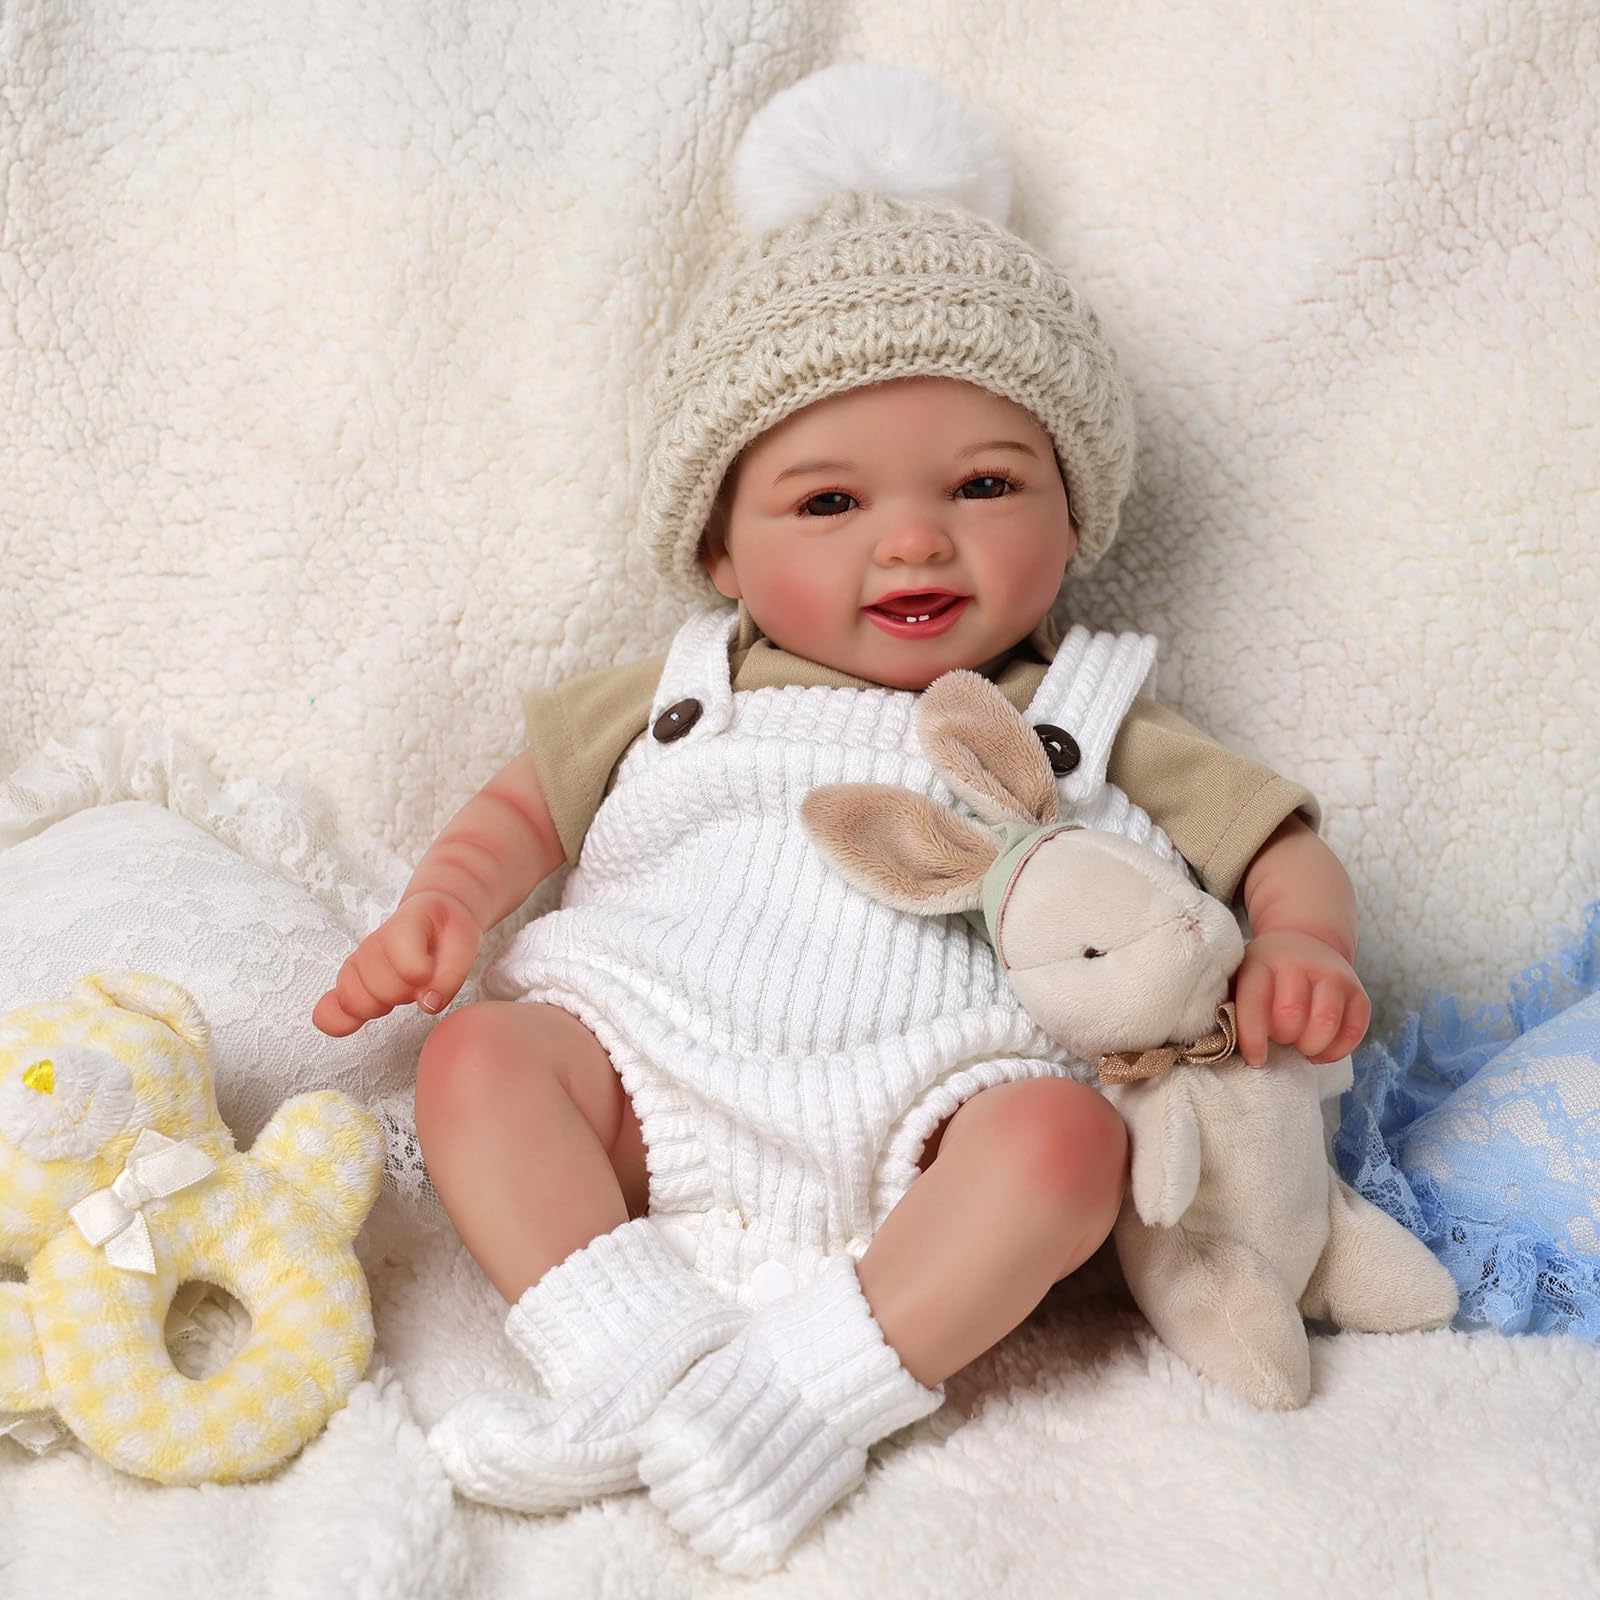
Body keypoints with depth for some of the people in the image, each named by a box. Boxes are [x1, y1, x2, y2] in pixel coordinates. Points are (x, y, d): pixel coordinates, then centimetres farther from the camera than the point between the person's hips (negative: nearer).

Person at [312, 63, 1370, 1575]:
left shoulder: (1081, 722, 14)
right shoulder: (692, 694, 18)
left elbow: (1275, 839, 14)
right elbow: (530, 799, 22)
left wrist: (1303, 944, -9)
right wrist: (447, 901, 2)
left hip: (916, 1141, -2)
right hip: (654, 1082, 3)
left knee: (1069, 1132, -30)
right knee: (481, 1051, -19)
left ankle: (804, 1389, -34)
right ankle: (633, 1349, -29)